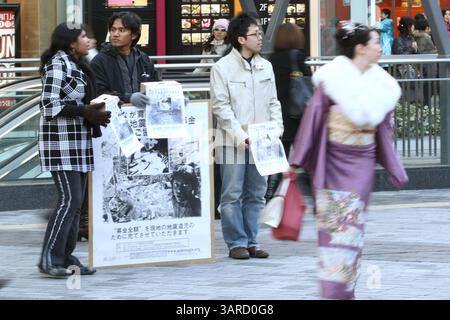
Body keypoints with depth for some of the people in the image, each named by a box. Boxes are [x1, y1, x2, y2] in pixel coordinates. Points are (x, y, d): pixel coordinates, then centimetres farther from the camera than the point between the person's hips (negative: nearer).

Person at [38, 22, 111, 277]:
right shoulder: (58, 64, -13)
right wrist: (85, 111, -18)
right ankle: (50, 258, -7)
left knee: (76, 201, 8)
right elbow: (50, 105, -18)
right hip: (62, 141, -9)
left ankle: (66, 257, 12)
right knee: (70, 200, -12)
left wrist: (94, 112, 5)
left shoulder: (77, 65, 15)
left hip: (78, 140, 9)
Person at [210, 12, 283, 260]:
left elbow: (273, 102, 15)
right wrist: (240, 134, -17)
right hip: (233, 143, -5)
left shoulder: (265, 67, 11)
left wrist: (276, 127, -1)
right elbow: (221, 106, -9)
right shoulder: (222, 68, -5)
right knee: (232, 195, -1)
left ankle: (251, 241, 16)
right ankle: (236, 243, 5)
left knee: (256, 194, 9)